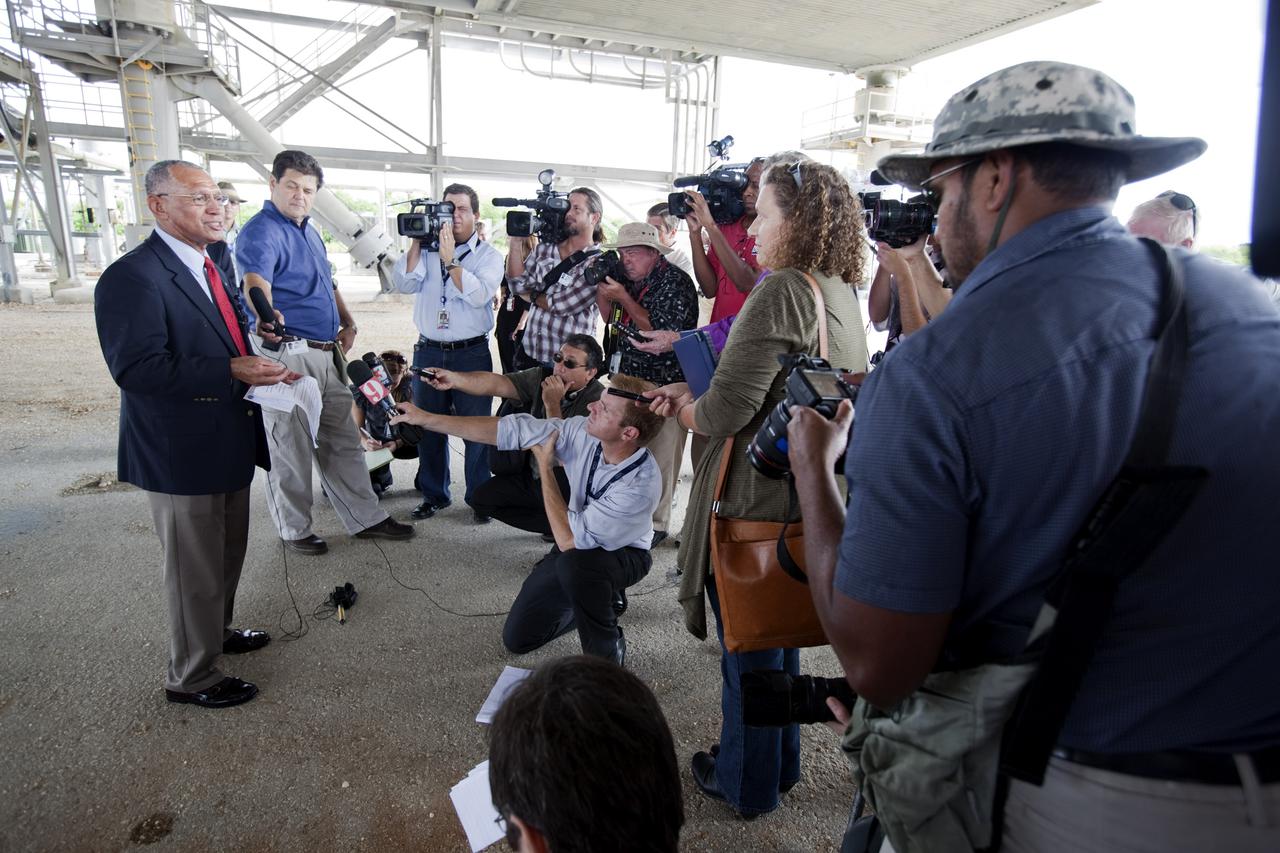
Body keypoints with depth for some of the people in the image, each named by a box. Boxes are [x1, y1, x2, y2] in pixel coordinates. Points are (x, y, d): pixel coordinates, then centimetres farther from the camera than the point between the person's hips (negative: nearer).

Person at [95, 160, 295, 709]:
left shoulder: (210, 267, 11)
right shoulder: (132, 277, -20)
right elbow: (137, 369, -28)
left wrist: (259, 366, 1)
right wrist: (231, 372, -31)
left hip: (228, 444, 9)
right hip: (181, 454, -9)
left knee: (228, 554, 25)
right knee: (196, 570, 6)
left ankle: (217, 632, 48)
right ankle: (191, 677, 25)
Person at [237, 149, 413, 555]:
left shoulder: (308, 231, 16)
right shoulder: (262, 231, -14)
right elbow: (256, 279, -34)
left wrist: (348, 322, 12)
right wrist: (266, 314, -54)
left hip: (328, 354, 9)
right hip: (289, 356, -9)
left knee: (343, 441, 15)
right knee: (292, 449, 4)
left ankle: (366, 517, 25)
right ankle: (294, 530, 21)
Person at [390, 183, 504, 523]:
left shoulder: (488, 255, 0)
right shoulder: (426, 249, 8)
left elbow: (479, 295, -16)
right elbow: (404, 283, -5)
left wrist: (450, 259, -21)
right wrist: (417, 241, -8)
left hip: (472, 353, -3)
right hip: (428, 351, 3)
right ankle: (434, 494, 25)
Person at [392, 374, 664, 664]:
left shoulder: (641, 484, -37)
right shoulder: (584, 431, -22)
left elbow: (568, 539, -34)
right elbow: (511, 430, -14)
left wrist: (545, 466, -25)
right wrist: (427, 419, -12)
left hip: (622, 555, -5)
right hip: (578, 546, 5)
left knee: (574, 562, -40)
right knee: (517, 639, 5)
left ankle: (608, 654, -13)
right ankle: (598, 598, 25)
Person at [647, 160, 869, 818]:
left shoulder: (783, 293, -22)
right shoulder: (842, 296, 7)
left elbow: (722, 411, -25)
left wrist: (684, 411, -3)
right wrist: (690, 393, 6)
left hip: (756, 504, -9)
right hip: (807, 499, 9)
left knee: (747, 649, 11)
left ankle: (744, 783, 32)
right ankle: (779, 763, 44)